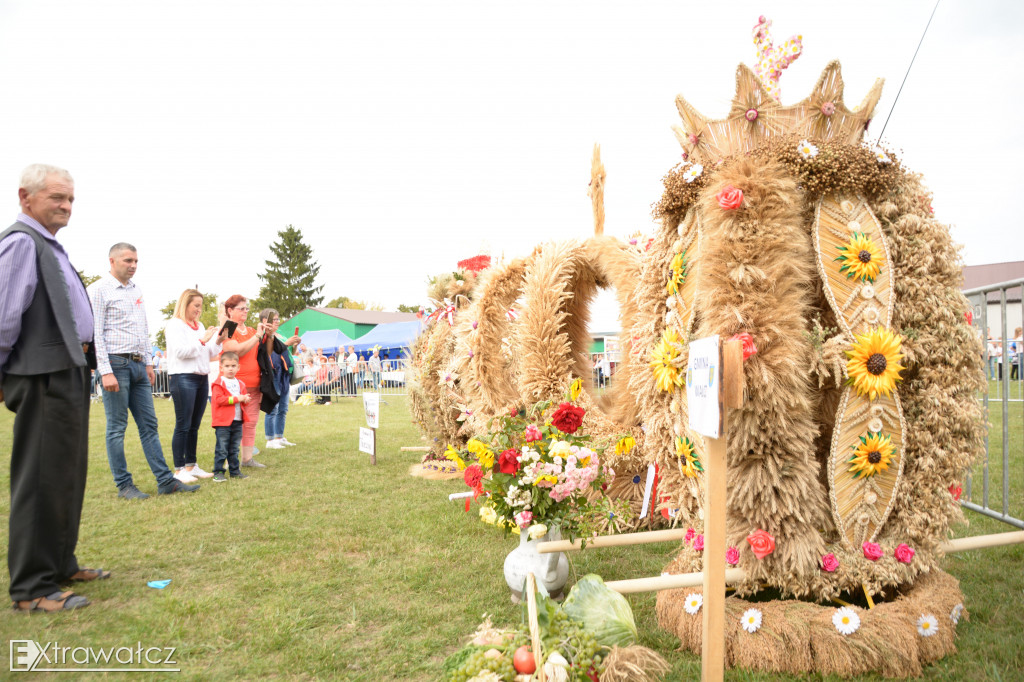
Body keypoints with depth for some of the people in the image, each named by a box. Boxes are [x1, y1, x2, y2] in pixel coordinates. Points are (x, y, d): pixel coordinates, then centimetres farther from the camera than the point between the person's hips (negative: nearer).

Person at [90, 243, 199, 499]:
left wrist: (148, 363, 16)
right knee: (117, 428, 0)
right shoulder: (99, 289, -6)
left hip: (138, 365, 7)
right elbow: (95, 334, -12)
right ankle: (123, 485, 8)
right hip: (116, 364, -7)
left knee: (149, 424, 6)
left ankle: (165, 480, 7)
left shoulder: (135, 290, 16)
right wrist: (105, 371, -17)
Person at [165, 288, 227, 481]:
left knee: (194, 426, 10)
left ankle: (191, 466, 16)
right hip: (183, 378, -7)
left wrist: (218, 341, 5)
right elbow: (180, 351, -16)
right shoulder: (175, 325, -4)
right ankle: (179, 470, -2)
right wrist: (202, 340, -15)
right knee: (183, 426, -6)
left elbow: (208, 355, 20)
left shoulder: (199, 326, 19)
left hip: (202, 378, 8)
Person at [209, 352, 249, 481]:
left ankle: (234, 470, 22)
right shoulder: (219, 383, -6)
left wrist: (246, 399, -5)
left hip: (237, 422, 6)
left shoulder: (240, 384, 14)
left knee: (234, 449, 14)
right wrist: (237, 398, -19)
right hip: (223, 422, -6)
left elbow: (246, 398, 20)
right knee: (222, 449, -5)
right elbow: (219, 399, -17)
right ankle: (218, 472, 1)